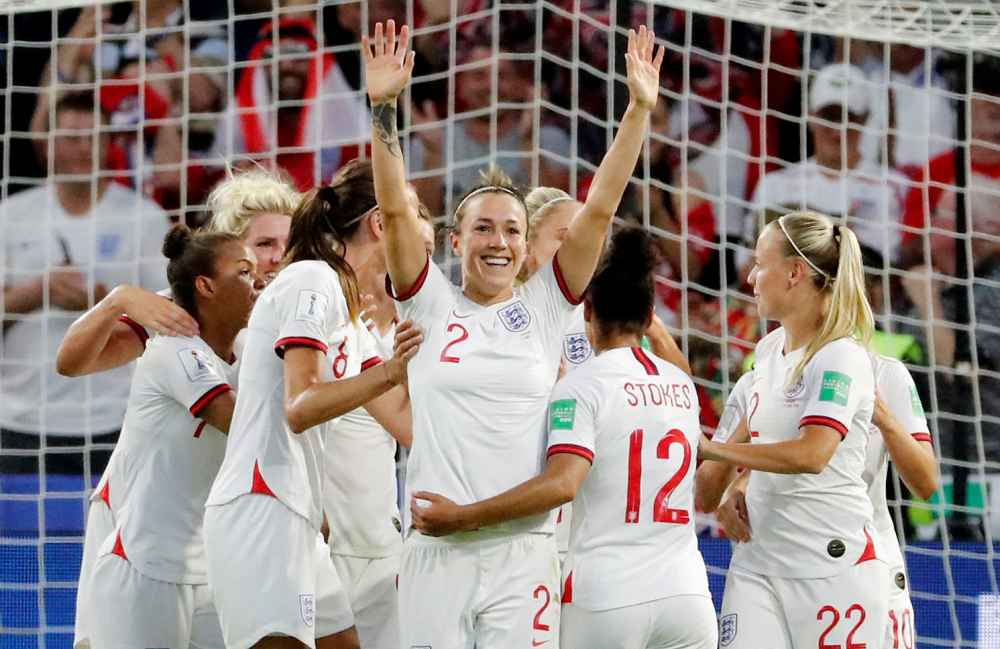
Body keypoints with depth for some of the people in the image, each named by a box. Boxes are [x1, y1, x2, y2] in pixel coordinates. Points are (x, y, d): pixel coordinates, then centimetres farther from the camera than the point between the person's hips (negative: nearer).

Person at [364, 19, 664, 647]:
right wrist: (383, 109, -16)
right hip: (435, 549, 0)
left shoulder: (546, 307, 8)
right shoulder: (433, 305, 6)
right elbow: (395, 209, -4)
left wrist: (640, 110, -7)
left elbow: (599, 209, 1)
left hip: (522, 552, 0)